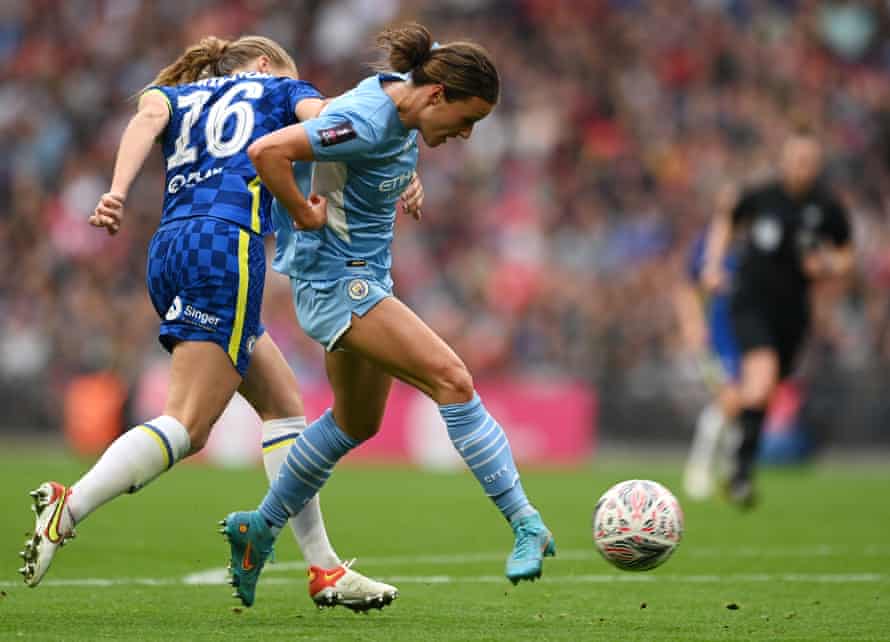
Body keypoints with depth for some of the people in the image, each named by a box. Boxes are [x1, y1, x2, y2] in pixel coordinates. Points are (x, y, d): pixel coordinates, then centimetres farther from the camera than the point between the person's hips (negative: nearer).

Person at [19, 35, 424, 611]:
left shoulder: (177, 93, 28)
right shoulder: (279, 87, 21)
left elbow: (148, 115, 6)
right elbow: (329, 122, 2)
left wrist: (117, 192, -10)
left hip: (170, 253, 7)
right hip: (226, 244, -6)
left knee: (285, 405, 12)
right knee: (186, 426, -13)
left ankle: (324, 569, 8)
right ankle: (69, 509, -30)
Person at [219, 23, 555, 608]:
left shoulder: (405, 108, 2)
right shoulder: (369, 122, -26)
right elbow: (267, 152, -32)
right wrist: (306, 216, -22)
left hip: (366, 276, 11)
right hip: (337, 281, -11)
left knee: (357, 423, 20)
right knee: (452, 380, -18)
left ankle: (259, 529, 33)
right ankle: (526, 525, -17)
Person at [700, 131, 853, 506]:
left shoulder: (828, 210, -2)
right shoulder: (761, 197, -3)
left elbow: (846, 257, 12)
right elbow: (726, 224, 17)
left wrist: (828, 267, -10)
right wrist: (714, 263, 4)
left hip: (792, 309, 2)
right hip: (751, 302, -2)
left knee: (765, 391, 10)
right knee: (762, 374, -26)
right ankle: (743, 466, -22)